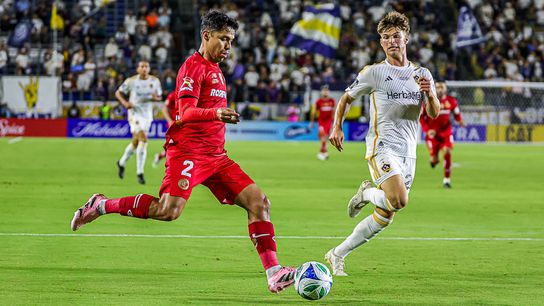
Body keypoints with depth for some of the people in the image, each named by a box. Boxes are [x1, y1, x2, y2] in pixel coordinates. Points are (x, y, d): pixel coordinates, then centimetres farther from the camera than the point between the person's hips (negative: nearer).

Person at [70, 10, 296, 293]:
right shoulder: (193, 66, -8)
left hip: (215, 155, 9)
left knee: (258, 201, -4)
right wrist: (216, 114, -37)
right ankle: (101, 206, -4)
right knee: (169, 210, -24)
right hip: (188, 151, -9)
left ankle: (274, 274, -6)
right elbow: (186, 113, -21)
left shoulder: (215, 70, 22)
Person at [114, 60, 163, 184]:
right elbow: (118, 93, 4)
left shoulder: (155, 81, 3)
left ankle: (122, 163, 40)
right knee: (143, 140, -20)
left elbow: (159, 96, 13)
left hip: (147, 115, 5)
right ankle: (140, 173, -15)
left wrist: (155, 98, -12)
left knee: (136, 142, 14)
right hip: (135, 113, -5)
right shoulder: (131, 81, -6)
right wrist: (125, 102, -15)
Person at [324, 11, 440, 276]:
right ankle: (367, 193, 3)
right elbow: (346, 98, 13)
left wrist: (430, 93, -15)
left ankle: (337, 254, 16)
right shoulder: (373, 73, 2)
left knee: (384, 218, 4)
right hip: (382, 146, -5)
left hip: (408, 152, 5)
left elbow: (434, 113, 6)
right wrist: (337, 127, -1)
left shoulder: (422, 74, 13)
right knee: (399, 200, -29)